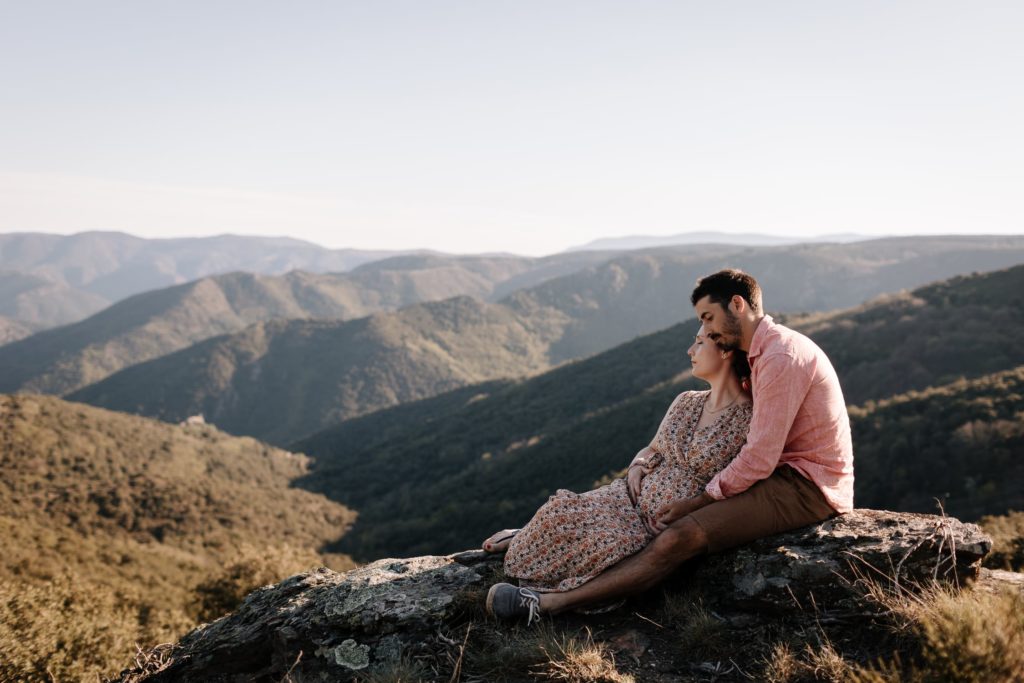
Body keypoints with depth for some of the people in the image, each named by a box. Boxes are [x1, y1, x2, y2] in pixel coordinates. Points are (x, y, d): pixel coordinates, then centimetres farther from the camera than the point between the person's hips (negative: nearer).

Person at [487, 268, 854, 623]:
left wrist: (693, 503, -13)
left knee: (681, 535, -22)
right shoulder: (768, 350, 15)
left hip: (805, 487, -10)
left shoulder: (781, 357, -19)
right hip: (790, 473, 10)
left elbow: (758, 460, -22)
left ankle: (548, 603, -22)